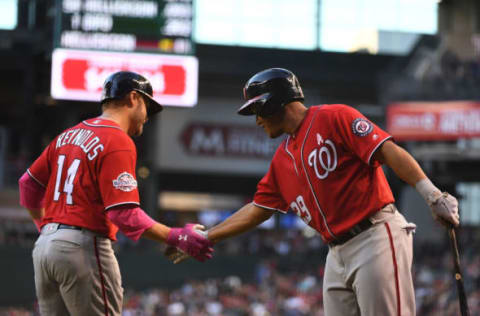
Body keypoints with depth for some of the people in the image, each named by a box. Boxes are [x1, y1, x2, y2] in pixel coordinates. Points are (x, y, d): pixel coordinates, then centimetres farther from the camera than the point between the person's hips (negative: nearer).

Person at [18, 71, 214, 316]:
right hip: (84, 248, -9)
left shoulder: (69, 135, 15)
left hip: (44, 246, 9)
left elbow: (29, 184, 23)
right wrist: (176, 238, -16)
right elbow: (125, 214, -19)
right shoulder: (119, 142, -11)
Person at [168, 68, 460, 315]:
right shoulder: (283, 159, 21)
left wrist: (432, 195, -24)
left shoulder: (334, 117, -3)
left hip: (376, 237, -8)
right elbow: (257, 211, 26)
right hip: (338, 254, 8)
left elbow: (387, 150, -13)